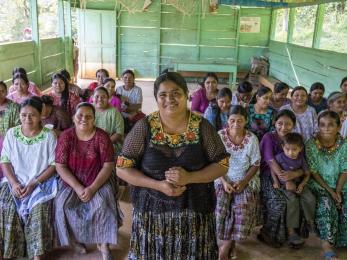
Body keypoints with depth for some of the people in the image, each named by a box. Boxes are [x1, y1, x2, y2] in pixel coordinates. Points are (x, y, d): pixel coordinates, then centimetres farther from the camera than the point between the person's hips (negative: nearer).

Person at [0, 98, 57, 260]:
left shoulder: (49, 136, -5)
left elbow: (54, 165, -6)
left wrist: (34, 183, -17)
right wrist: (14, 183, -13)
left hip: (41, 182, -2)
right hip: (15, 181, 3)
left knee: (38, 208, -29)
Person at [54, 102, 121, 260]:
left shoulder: (102, 136, -8)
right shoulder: (66, 136, -5)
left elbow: (108, 165, -10)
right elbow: (60, 166, -8)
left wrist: (92, 188, -20)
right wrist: (78, 188, -19)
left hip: (97, 183, -1)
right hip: (70, 183, 1)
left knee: (103, 204, -26)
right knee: (62, 204, -23)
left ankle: (104, 246, -10)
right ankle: (74, 237, 3)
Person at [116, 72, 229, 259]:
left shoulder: (202, 126, -6)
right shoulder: (144, 126, -8)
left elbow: (221, 165, -2)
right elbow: (122, 168, -6)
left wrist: (189, 177, -18)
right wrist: (157, 185, -19)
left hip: (195, 211, 1)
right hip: (152, 211, 0)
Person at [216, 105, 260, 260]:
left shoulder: (252, 138, -5)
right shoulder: (220, 136, -6)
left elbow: (255, 165, -1)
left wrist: (243, 182, -15)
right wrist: (224, 181, -15)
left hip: (246, 181, 0)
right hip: (223, 179, 0)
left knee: (242, 211, -23)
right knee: (220, 208, -25)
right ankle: (229, 245, -1)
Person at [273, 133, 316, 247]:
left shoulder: (301, 158, -1)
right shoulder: (280, 157, -10)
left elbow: (307, 174, 6)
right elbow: (273, 170, 1)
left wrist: (301, 185, -8)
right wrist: (276, 182, -10)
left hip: (298, 183, 4)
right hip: (283, 184, -4)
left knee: (310, 199, -18)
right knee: (292, 200, -28)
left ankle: (310, 222, 7)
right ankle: (291, 231, -22)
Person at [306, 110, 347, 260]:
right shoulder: (311, 144, -14)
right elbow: (313, 171, -12)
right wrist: (329, 190, -15)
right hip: (319, 185, -3)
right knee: (326, 206, -27)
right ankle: (327, 243, -17)